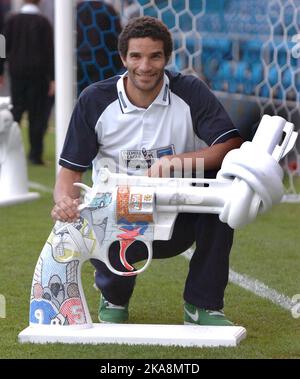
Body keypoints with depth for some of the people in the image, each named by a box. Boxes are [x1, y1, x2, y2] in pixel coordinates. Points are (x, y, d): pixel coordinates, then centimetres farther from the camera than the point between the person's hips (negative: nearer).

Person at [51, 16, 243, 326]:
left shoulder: (190, 92, -7)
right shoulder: (94, 101, -5)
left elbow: (231, 146, -18)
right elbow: (70, 170, -3)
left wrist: (177, 161, -33)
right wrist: (65, 201, -27)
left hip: (180, 220, 1)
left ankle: (202, 305, -14)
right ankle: (114, 298, 7)